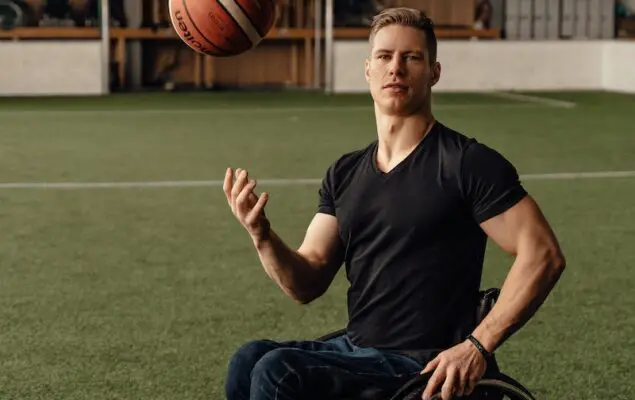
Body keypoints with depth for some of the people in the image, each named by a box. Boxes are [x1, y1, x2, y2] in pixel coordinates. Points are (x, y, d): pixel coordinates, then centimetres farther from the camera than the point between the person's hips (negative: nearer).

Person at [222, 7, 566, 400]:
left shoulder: (467, 163, -8)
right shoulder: (345, 173, 11)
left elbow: (543, 255, -12)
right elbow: (308, 284, 9)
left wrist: (477, 345, -18)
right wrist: (262, 235, -11)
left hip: (420, 367, -6)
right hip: (353, 348, 6)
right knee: (249, 360, -19)